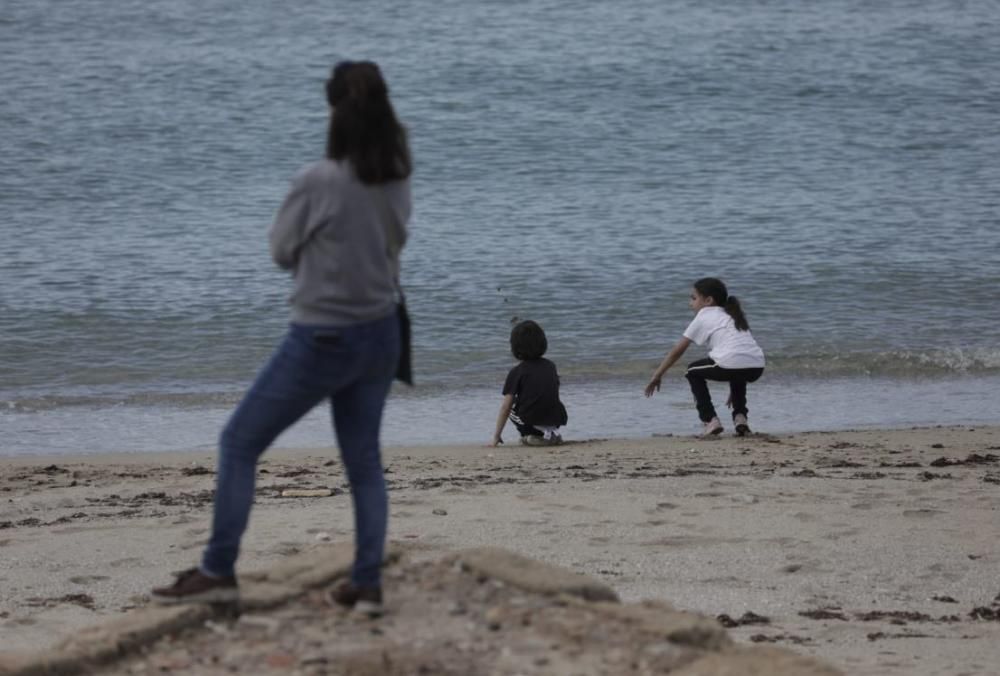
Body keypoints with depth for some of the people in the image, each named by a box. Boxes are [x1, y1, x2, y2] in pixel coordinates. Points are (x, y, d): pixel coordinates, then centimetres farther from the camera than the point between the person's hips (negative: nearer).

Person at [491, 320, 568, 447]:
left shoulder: (516, 372, -3)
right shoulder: (550, 366, 12)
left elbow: (505, 408, -4)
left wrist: (496, 436, 2)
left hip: (530, 424, -5)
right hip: (555, 421, 5)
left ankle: (529, 436, 4)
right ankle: (552, 433, 13)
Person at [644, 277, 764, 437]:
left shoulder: (703, 317, 14)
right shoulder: (732, 316, 31)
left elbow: (677, 350, 16)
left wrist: (657, 376, 24)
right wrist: (734, 391, 40)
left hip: (730, 366, -6)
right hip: (756, 369, 6)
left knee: (693, 371, 21)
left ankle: (710, 420, 8)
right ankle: (740, 416, 20)